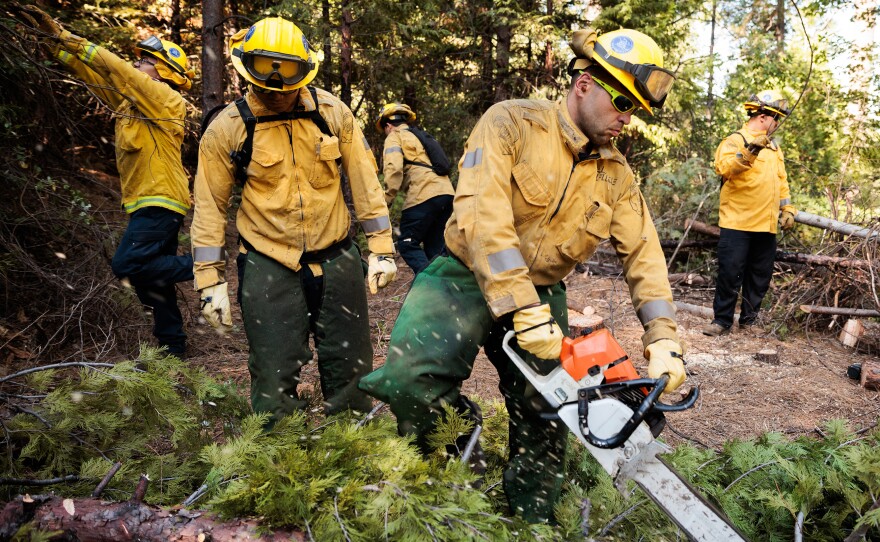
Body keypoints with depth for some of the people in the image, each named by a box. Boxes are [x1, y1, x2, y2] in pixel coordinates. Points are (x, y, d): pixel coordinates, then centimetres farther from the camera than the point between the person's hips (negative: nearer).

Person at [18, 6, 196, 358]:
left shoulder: (167, 100, -8)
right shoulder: (130, 100, 16)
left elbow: (120, 73, -17)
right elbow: (93, 73, 14)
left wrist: (69, 39, -15)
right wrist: (54, 35, 4)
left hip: (160, 202, -9)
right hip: (147, 203, 9)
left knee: (128, 265, -19)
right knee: (153, 275, 11)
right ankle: (173, 346, 20)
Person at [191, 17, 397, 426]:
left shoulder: (332, 112, -2)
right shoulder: (226, 128, -6)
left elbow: (364, 181, 3)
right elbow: (210, 207, 0)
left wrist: (381, 249, 0)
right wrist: (211, 281, -2)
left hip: (336, 259, 2)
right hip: (269, 269, -2)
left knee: (351, 371, 12)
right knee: (275, 381, 3)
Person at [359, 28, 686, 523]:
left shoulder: (616, 175, 4)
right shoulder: (512, 123, -14)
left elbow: (644, 255, 3)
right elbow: (482, 217, -25)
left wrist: (664, 341, -9)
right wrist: (525, 312, -30)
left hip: (541, 295, 5)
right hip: (470, 276, -5)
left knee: (544, 421, 8)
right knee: (413, 376, -30)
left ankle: (533, 520, 32)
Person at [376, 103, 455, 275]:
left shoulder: (394, 137, 7)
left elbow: (394, 169, -11)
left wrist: (386, 200, -9)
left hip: (424, 196, -8)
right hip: (447, 192, 8)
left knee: (407, 244, -1)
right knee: (434, 247, 14)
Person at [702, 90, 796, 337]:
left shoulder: (773, 147, 19)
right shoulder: (736, 140, -6)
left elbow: (781, 180, 24)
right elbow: (724, 168, -25)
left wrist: (788, 209, 15)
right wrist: (749, 152, -39)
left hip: (766, 224, 7)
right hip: (737, 223, -7)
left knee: (760, 275, 12)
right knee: (730, 273, -5)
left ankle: (749, 318, 24)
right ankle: (722, 320, 6)